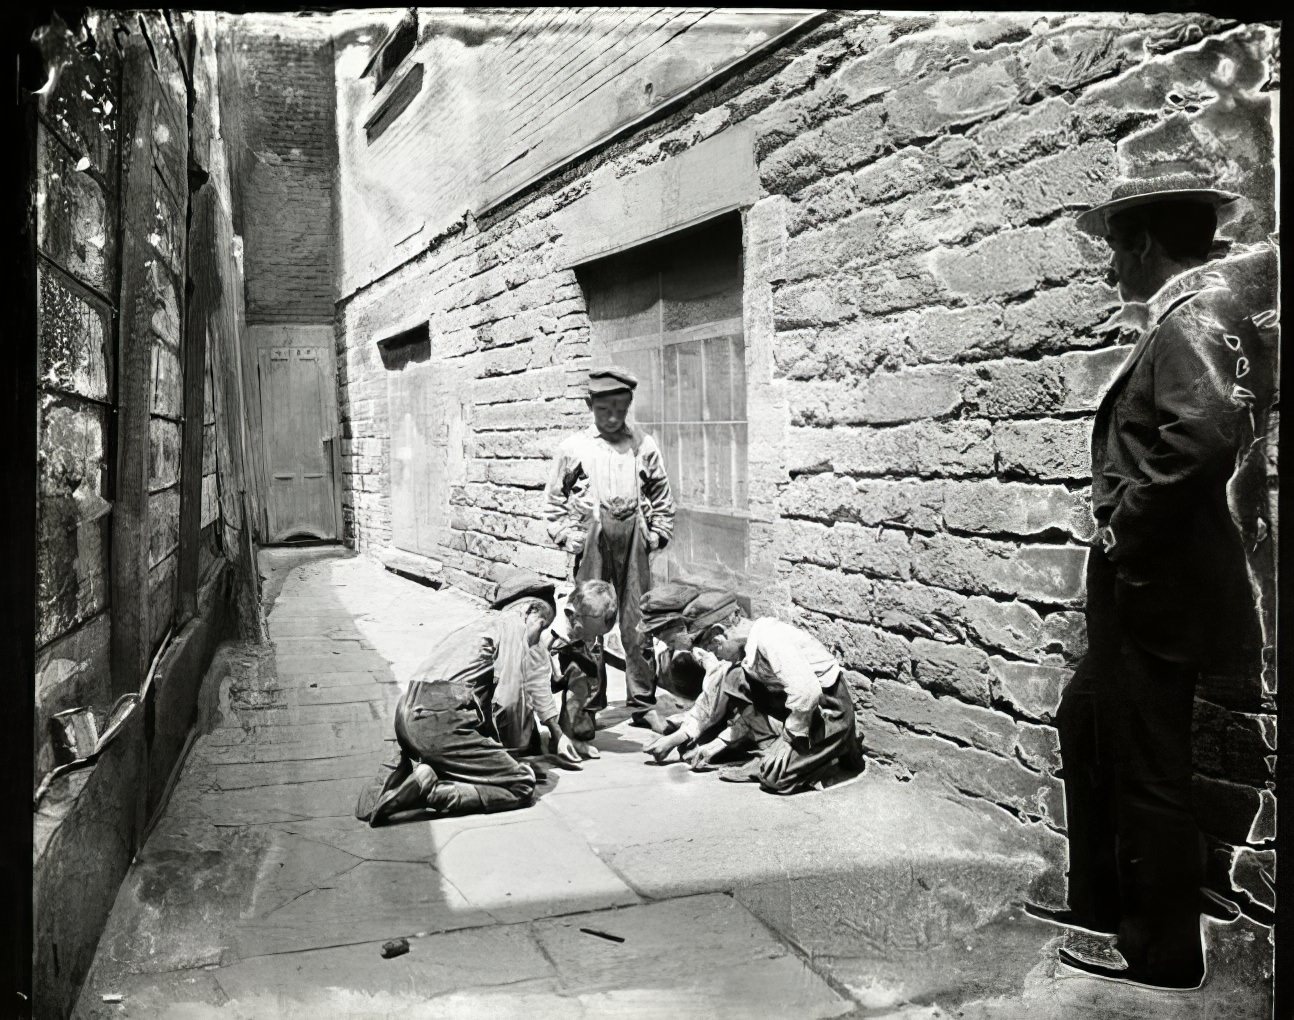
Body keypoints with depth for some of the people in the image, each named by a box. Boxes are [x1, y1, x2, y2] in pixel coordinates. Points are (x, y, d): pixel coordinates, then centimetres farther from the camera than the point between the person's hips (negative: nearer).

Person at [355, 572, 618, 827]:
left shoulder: (485, 622, 32)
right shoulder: (515, 624, 4)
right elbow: (510, 699, -6)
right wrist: (516, 749, 9)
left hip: (408, 713, 9)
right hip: (441, 719, -9)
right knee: (522, 785, -5)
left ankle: (407, 772, 8)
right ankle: (430, 791, -18)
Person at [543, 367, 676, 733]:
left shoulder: (644, 445, 8)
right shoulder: (573, 447, 5)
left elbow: (662, 496, 14)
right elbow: (553, 499, 12)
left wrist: (657, 534, 5)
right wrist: (567, 535, 2)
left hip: (633, 541, 1)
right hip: (591, 541, 0)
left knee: (638, 624, 3)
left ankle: (643, 704, 13)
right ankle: (588, 705, 14)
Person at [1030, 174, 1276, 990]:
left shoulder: (1189, 321, -16)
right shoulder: (1209, 317, 14)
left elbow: (1200, 435, -34)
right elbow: (1225, 432, 16)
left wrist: (1123, 537, -21)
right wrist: (1128, 536, 11)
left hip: (1154, 586, -10)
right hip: (1146, 584, 10)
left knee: (1145, 770, 3)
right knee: (1087, 724, 22)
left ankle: (1164, 953, 20)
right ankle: (1102, 900, 36)